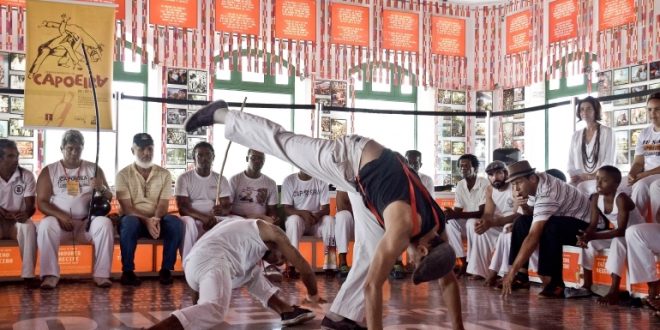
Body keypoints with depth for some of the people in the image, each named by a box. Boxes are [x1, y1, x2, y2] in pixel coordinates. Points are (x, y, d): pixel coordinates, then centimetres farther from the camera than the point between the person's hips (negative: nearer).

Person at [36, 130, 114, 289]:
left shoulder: (94, 169, 11)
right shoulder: (49, 171, 7)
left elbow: (109, 198, 7)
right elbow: (41, 202, -1)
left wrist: (102, 189, -18)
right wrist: (60, 216, -19)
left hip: (87, 222, 1)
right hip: (60, 221, -1)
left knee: (105, 223, -30)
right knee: (46, 225, -33)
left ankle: (102, 274, -28)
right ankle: (50, 275, -29)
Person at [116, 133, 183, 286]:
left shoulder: (164, 174, 5)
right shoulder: (123, 174, -1)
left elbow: (163, 205, -4)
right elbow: (127, 208, -10)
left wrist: (156, 219, -27)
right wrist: (147, 220, -28)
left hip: (157, 220, 2)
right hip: (134, 219, -2)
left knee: (175, 223, -30)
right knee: (129, 222, -37)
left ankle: (166, 269, -17)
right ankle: (127, 271, -22)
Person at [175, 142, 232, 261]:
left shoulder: (221, 179, 10)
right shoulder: (184, 178, 1)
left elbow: (227, 206, 3)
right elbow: (183, 208, -8)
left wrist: (222, 211, -25)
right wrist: (204, 217, -25)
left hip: (215, 220, 3)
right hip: (192, 219, -2)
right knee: (188, 223, -38)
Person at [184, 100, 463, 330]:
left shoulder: (436, 228, -14)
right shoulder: (404, 227, -35)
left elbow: (449, 281, -2)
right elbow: (372, 285, -36)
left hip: (369, 171, 7)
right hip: (351, 157, -7)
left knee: (373, 255, 0)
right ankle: (221, 114, 21)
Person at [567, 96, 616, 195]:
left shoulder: (607, 132, 4)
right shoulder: (576, 135, 17)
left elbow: (608, 162, -3)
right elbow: (571, 162, 13)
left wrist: (589, 176, -14)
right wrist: (575, 177, -7)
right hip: (579, 182, 3)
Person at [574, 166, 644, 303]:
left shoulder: (621, 198, -29)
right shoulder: (596, 198, -8)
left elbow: (621, 231, -34)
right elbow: (593, 224, -8)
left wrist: (593, 236, -41)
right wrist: (585, 236, -32)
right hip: (617, 234, 8)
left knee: (618, 241, -36)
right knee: (588, 242, -9)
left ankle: (614, 291, -38)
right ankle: (587, 285, -1)